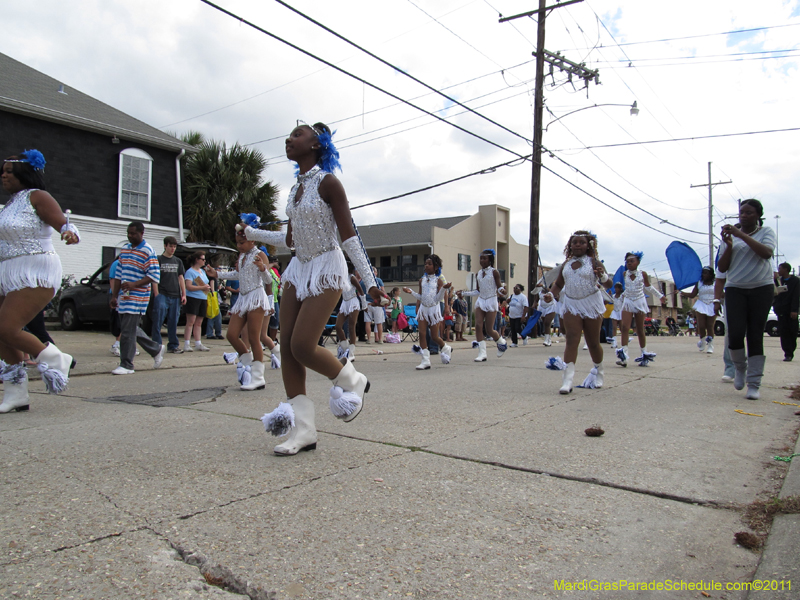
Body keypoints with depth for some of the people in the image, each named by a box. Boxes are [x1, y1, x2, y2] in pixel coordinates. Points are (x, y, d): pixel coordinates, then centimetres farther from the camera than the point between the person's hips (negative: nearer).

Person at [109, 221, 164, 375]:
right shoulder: (125, 249, 15)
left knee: (128, 331, -7)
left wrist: (134, 284, -24)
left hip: (137, 298, -8)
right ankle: (156, 349, 28)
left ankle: (126, 365, 2)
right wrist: (114, 295, 15)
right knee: (131, 329, 13)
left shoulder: (148, 252, -9)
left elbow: (154, 276, -14)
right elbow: (119, 274, 19)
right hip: (124, 297, 8)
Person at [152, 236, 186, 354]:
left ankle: (173, 345, 14)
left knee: (173, 322, 7)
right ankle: (156, 345, -2)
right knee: (158, 321, -8)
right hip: (162, 295, -4)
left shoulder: (178, 261, 16)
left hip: (175, 296, 4)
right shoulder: (158, 260, 4)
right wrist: (156, 294, -10)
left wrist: (184, 294, 9)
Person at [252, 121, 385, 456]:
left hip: (326, 270, -8)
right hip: (299, 269, 8)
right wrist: (253, 233, 24)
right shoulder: (296, 188, 13)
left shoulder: (327, 183, -10)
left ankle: (353, 383, 13)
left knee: (302, 346, -15)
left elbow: (349, 234, -12)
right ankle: (302, 430, 3)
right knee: (286, 346, -2)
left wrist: (369, 281, -15)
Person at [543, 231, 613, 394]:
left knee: (593, 342, 9)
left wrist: (603, 276, -30)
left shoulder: (594, 262, -3)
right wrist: (551, 294, -2)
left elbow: (608, 284, -8)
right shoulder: (566, 264, 8)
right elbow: (559, 284, 18)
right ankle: (567, 379, -20)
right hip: (571, 305, 2)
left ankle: (598, 372, 35)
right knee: (572, 340, -12)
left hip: (591, 304, -2)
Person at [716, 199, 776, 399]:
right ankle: (740, 367, 16)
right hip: (735, 289, 1)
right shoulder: (732, 235, 10)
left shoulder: (766, 232, 6)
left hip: (762, 288, -1)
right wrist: (729, 245, -9)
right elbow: (721, 268, 6)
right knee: (735, 333, -13)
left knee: (755, 335, 0)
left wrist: (741, 235, -19)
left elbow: (766, 253, -16)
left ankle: (754, 384, 5)